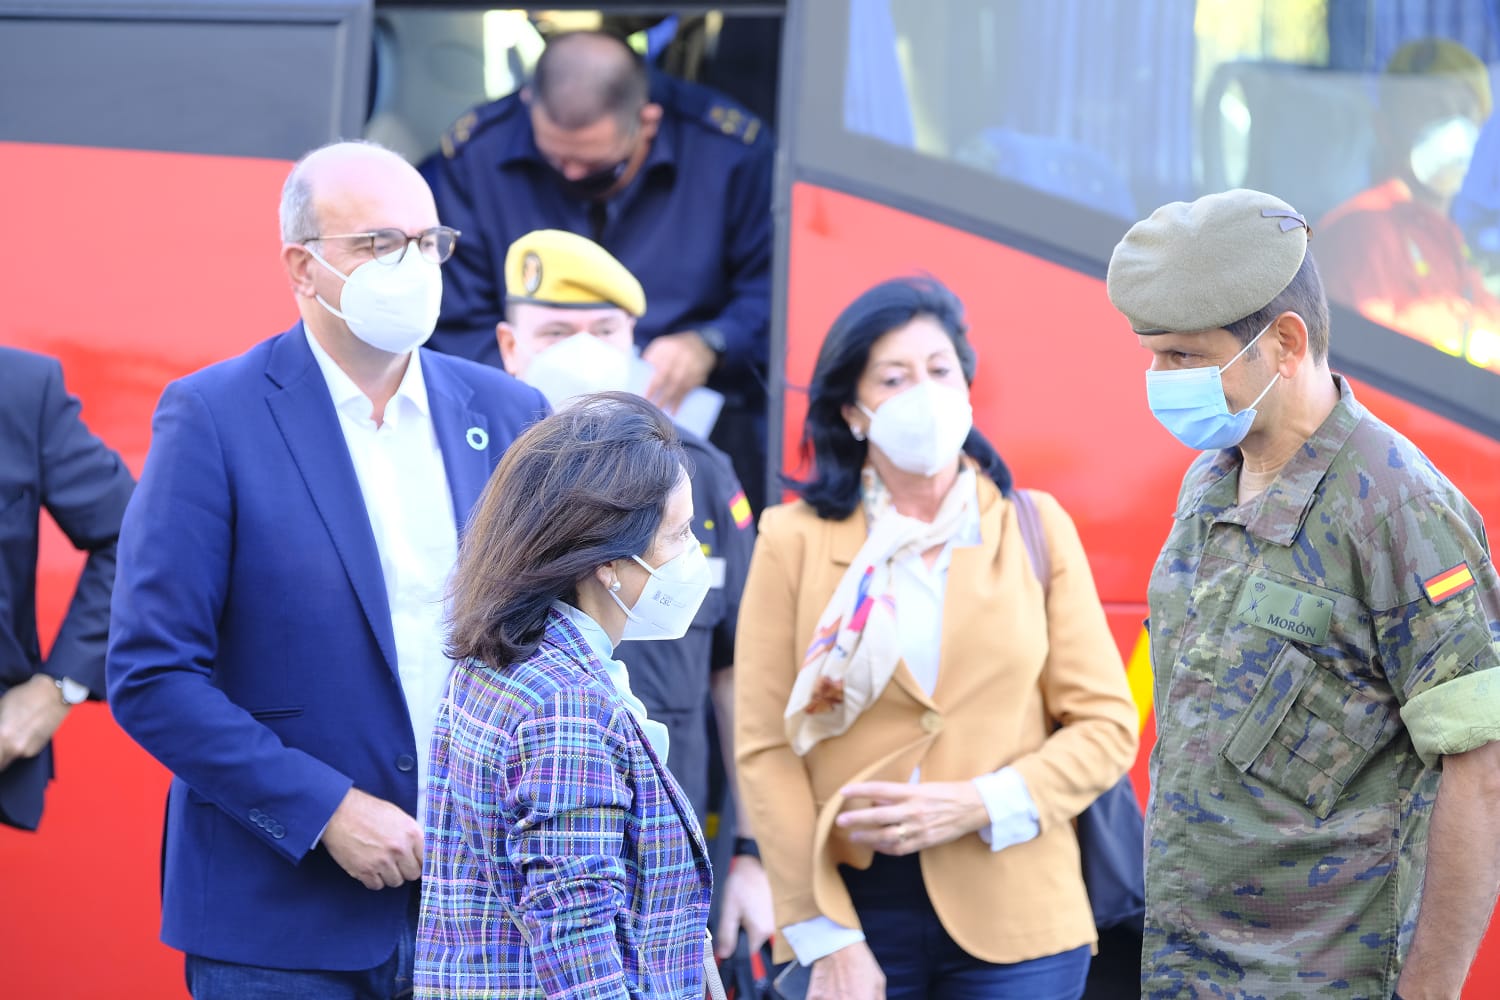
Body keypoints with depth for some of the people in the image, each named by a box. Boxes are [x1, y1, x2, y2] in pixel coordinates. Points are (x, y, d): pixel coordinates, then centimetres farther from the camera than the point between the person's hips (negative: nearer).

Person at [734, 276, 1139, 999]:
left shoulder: (1035, 528, 6)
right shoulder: (795, 541, 2)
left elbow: (1105, 725, 4)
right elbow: (764, 748, -3)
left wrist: (978, 805, -12)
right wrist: (826, 939, -10)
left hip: (1013, 917, 1)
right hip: (857, 909, -1)